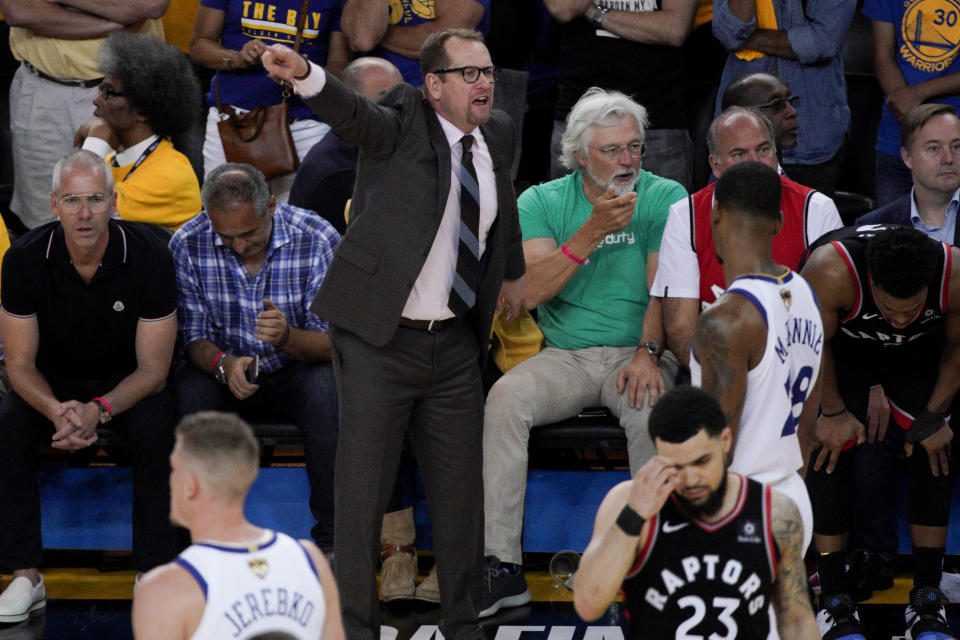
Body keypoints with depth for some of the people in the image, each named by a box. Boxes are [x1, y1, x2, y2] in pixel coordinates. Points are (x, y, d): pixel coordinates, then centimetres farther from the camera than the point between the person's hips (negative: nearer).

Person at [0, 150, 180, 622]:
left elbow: (153, 367, -15)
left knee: (156, 426, -33)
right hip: (52, 383, 1)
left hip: (125, 383, -1)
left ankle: (154, 573, -22)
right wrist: (57, 411, -33)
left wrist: (99, 410, -34)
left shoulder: (148, 256, -20)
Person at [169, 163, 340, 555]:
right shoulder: (188, 246, -12)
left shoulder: (319, 240, -17)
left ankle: (330, 538, -22)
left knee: (325, 389, -34)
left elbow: (333, 343, -15)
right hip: (226, 374, 1)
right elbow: (193, 338, -7)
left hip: (296, 372, -1)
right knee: (187, 389, -31)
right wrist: (224, 363, -31)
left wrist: (288, 337, -38)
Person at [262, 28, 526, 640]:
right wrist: (303, 73, -51)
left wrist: (513, 273, 41)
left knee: (460, 488, 9)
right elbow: (351, 112, -30)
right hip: (380, 338, -5)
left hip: (456, 343, 5)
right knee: (363, 490, -1)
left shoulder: (498, 136, 9)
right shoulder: (404, 122, -9)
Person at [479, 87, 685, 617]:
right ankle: (502, 564, -25)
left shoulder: (666, 199, 3)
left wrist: (648, 352, -23)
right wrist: (593, 232, -16)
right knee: (506, 397, -28)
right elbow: (530, 293, -7)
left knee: (651, 406, -35)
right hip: (565, 356, 2)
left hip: (636, 352, -1)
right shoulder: (542, 203, 6)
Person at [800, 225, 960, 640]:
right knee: (833, 449, -13)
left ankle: (927, 601, -3)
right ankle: (834, 599, -5)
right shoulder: (830, 272, -42)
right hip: (844, 347, -2)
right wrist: (833, 411, -13)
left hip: (919, 352, 2)